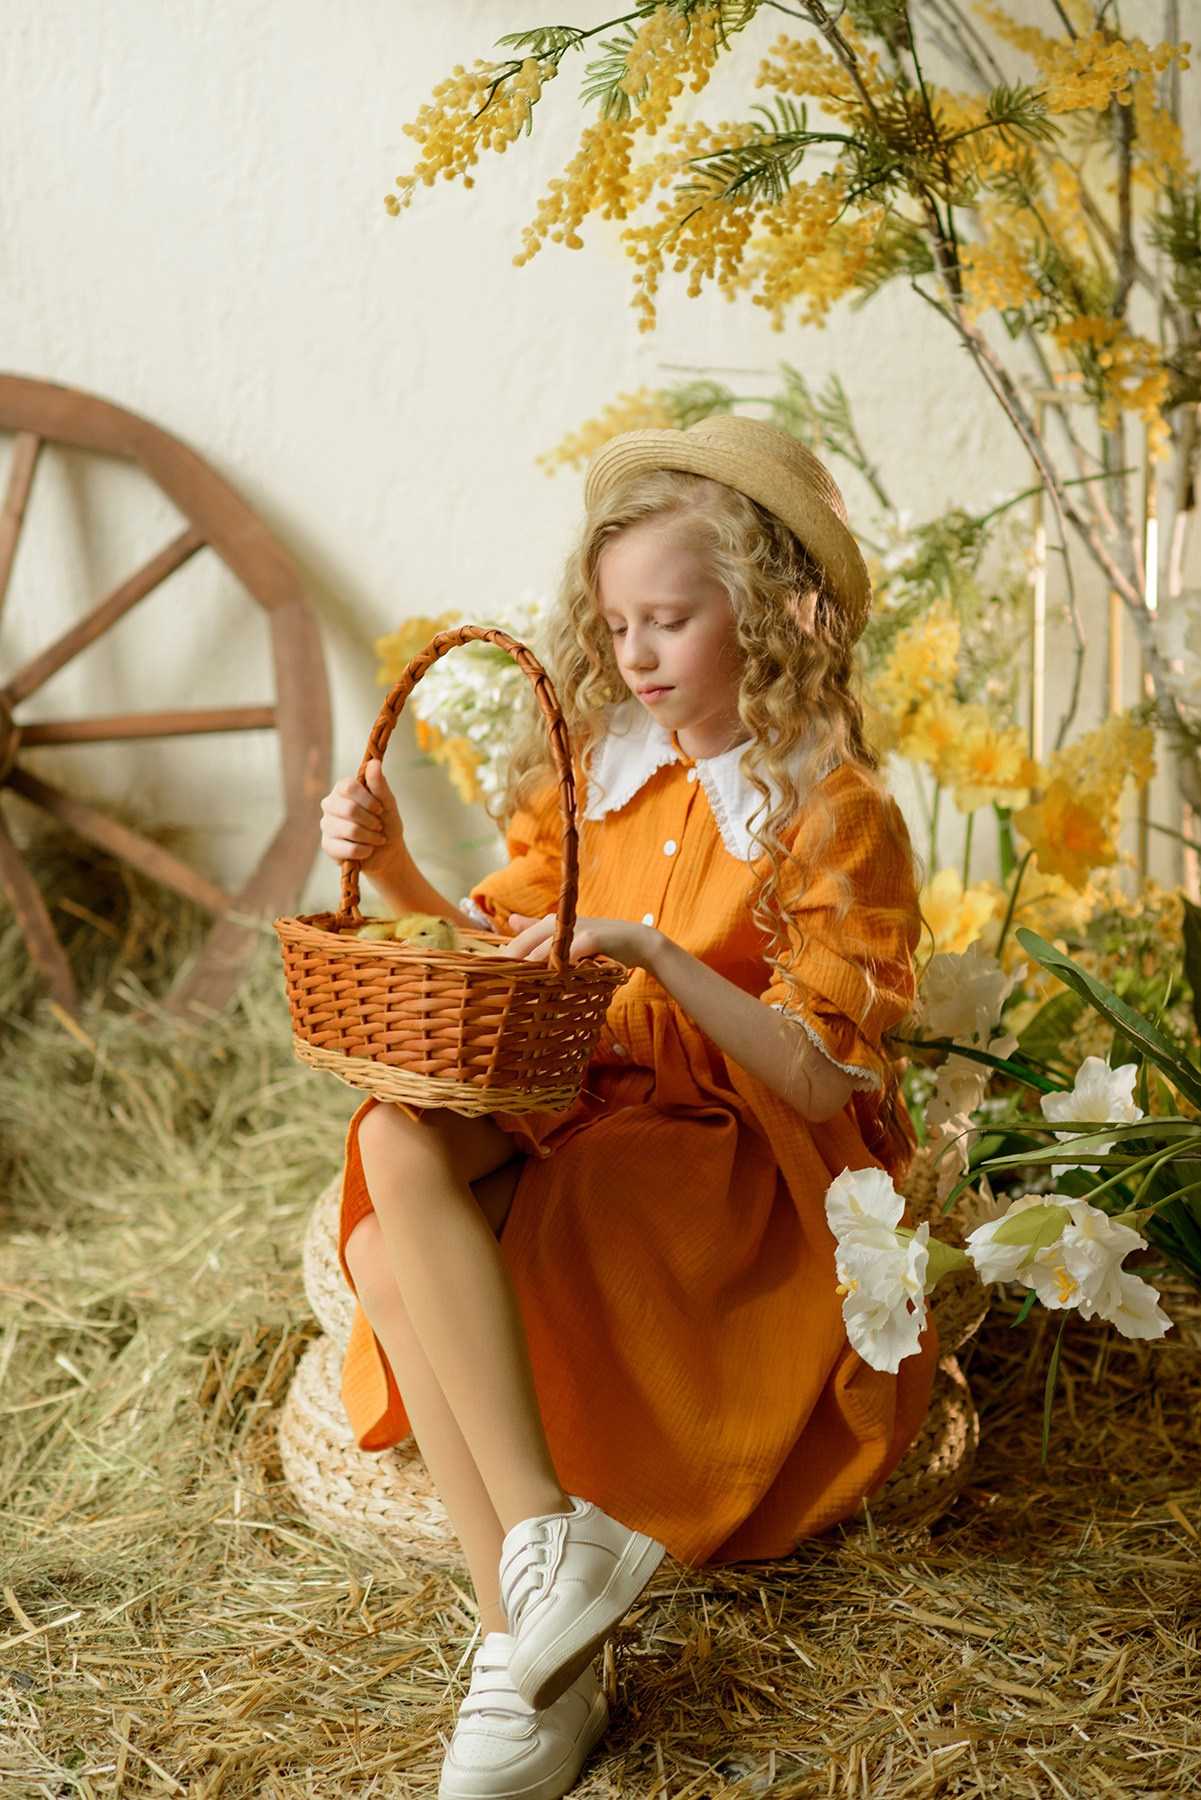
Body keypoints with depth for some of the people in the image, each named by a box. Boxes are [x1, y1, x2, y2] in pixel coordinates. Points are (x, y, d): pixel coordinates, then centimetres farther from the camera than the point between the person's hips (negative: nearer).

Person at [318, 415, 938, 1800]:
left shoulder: (837, 817, -5)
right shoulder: (600, 773, 13)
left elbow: (820, 1077, -13)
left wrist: (655, 952, -24)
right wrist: (393, 870, -2)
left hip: (745, 1171, -6)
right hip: (589, 1121, 6)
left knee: (409, 1150, -28)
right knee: (391, 1258, -26)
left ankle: (530, 1636, -26)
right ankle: (538, 1652, -25)